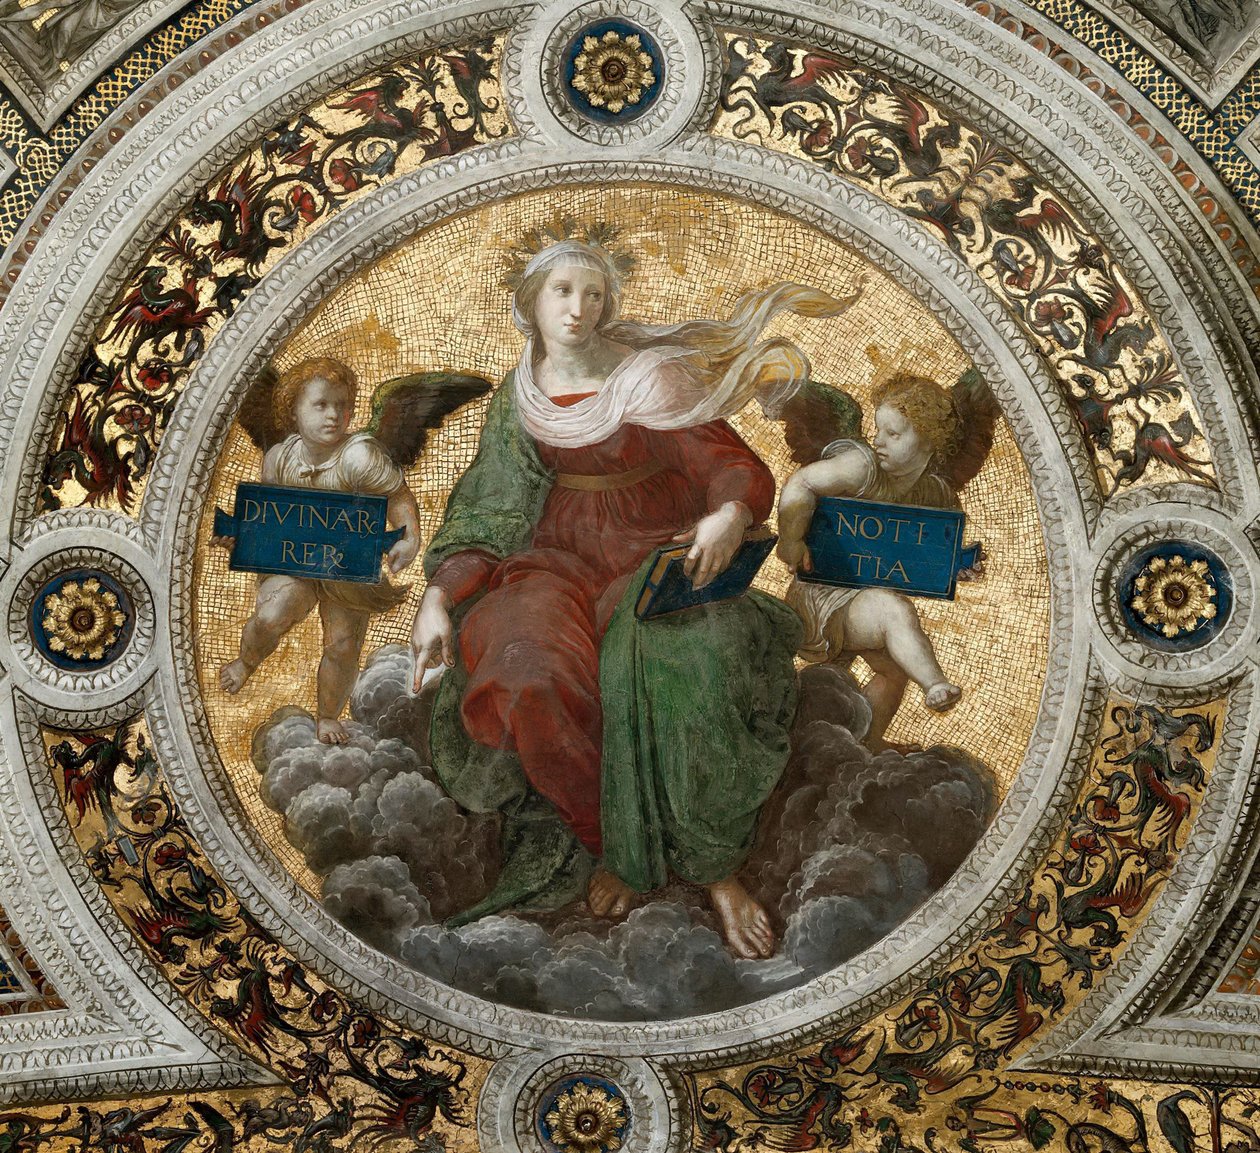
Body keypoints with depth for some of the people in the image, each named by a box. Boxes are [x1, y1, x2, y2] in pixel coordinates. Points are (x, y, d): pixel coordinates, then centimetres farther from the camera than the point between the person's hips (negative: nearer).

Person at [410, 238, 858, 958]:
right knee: (533, 684, -30)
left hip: (659, 548, -3)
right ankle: (614, 841, -10)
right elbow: (489, 507, 7)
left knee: (676, 673, -36)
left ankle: (715, 866, -20)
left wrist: (729, 513, -34)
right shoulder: (518, 397, 8)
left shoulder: (650, 376, -4)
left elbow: (731, 465, -9)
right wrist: (439, 596, -9)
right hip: (564, 559, 3)